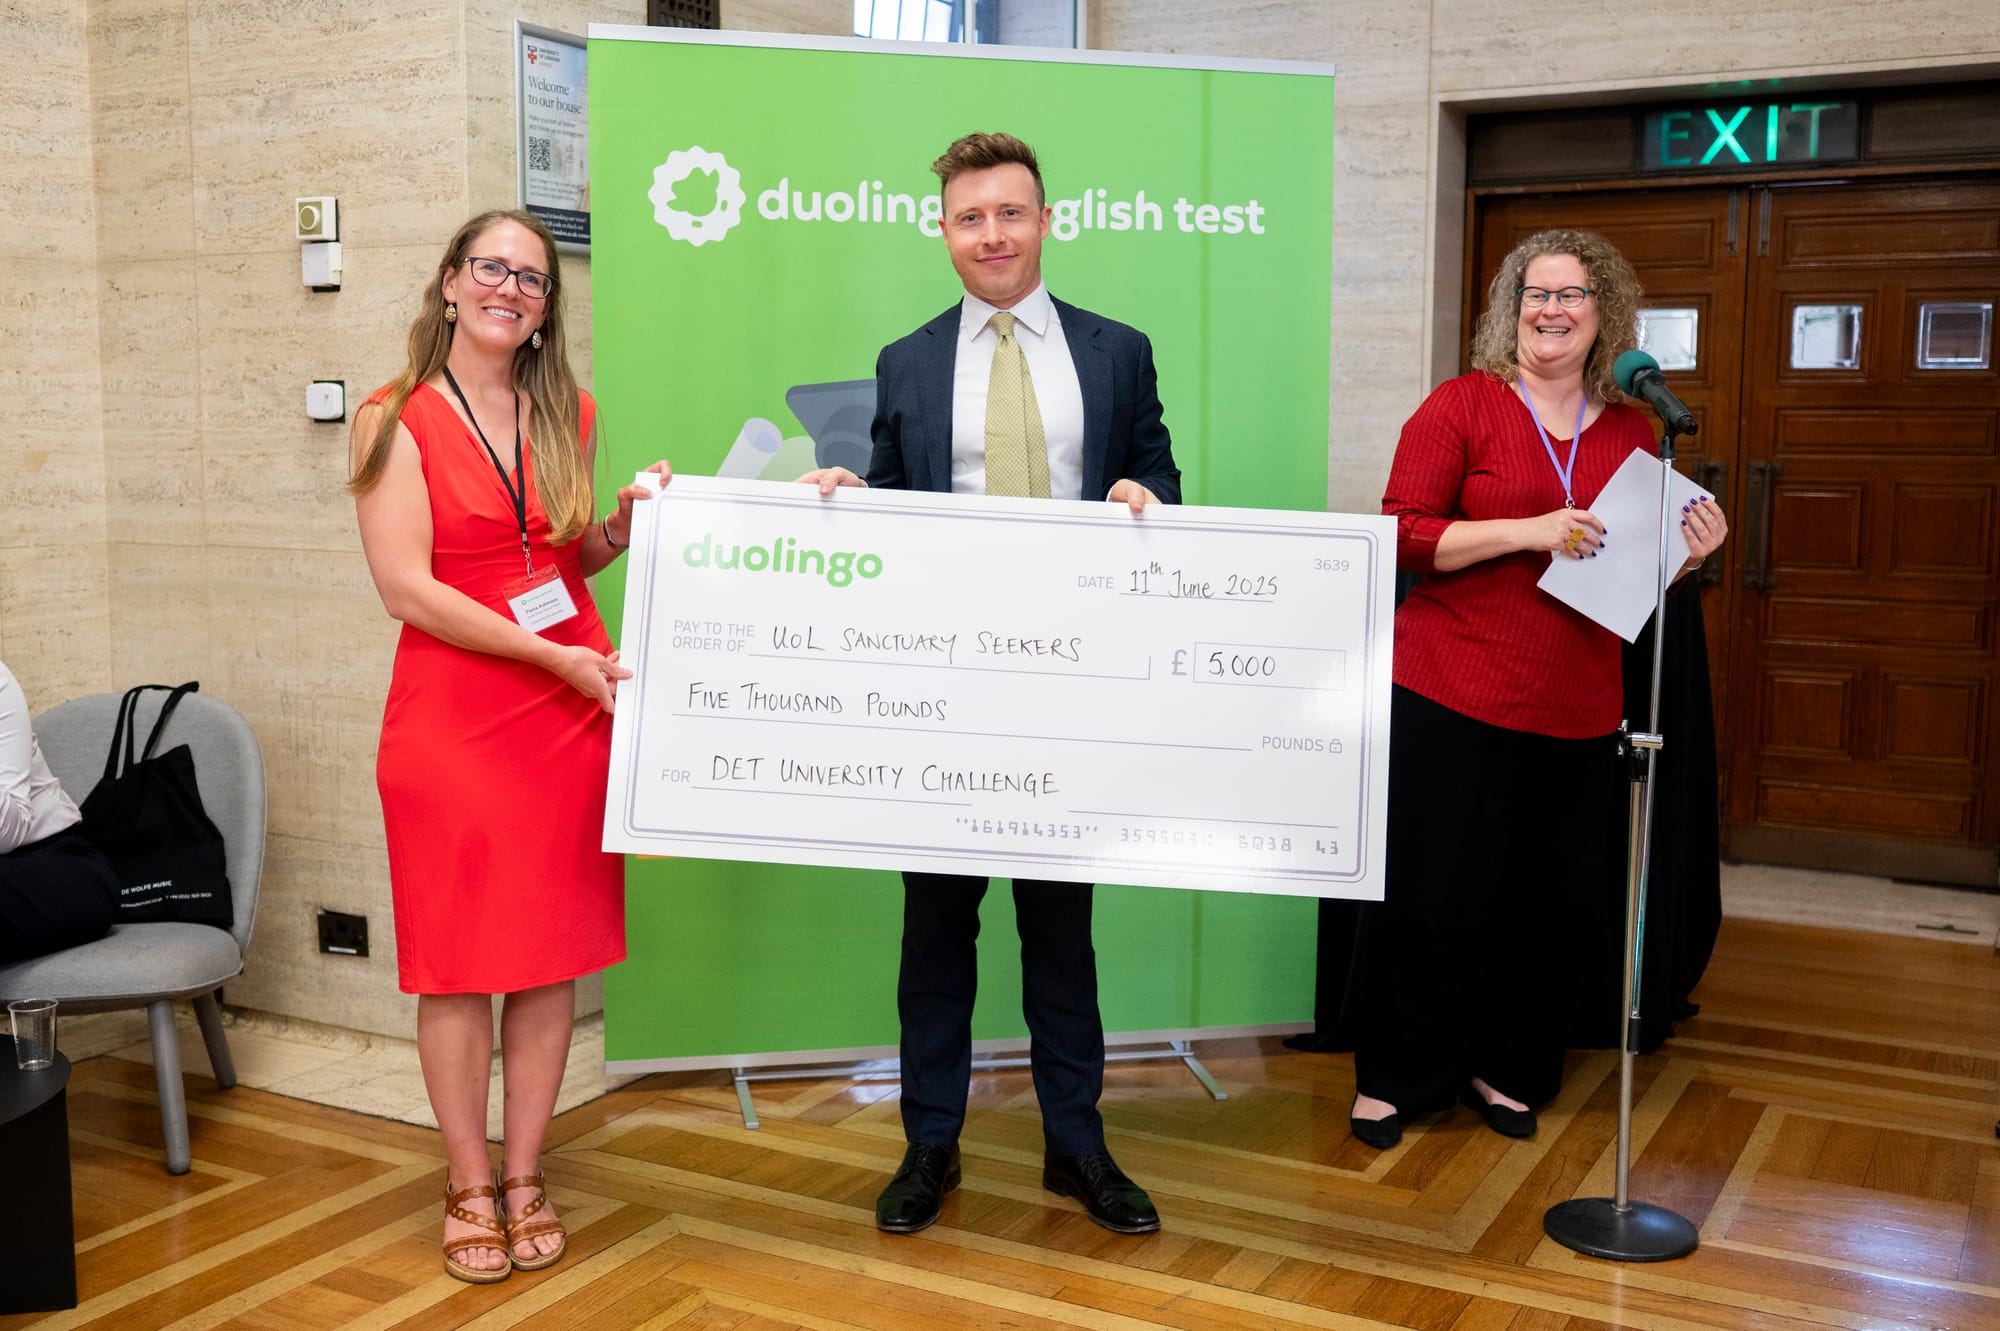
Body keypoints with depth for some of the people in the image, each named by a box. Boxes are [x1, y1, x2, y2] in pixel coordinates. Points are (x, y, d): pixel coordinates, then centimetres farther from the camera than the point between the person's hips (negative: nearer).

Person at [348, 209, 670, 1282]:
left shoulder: (568, 414, 11)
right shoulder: (397, 420, -3)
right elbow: (406, 590, -12)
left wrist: (623, 526, 2)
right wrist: (554, 657, -15)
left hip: (571, 712, 4)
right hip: (450, 719, -4)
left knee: (553, 954, 7)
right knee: (459, 960, 3)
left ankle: (526, 1180, 20)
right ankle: (469, 1188, 19)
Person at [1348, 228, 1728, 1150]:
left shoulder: (1630, 432, 11)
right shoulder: (1463, 406, -2)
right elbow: (1403, 536, -10)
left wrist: (1689, 554, -1)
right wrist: (1529, 530, -18)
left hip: (1576, 710, 4)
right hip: (1454, 697, -4)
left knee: (1543, 900, 10)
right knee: (1434, 895, 2)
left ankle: (1507, 1070, 29)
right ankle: (1392, 1078, 20)